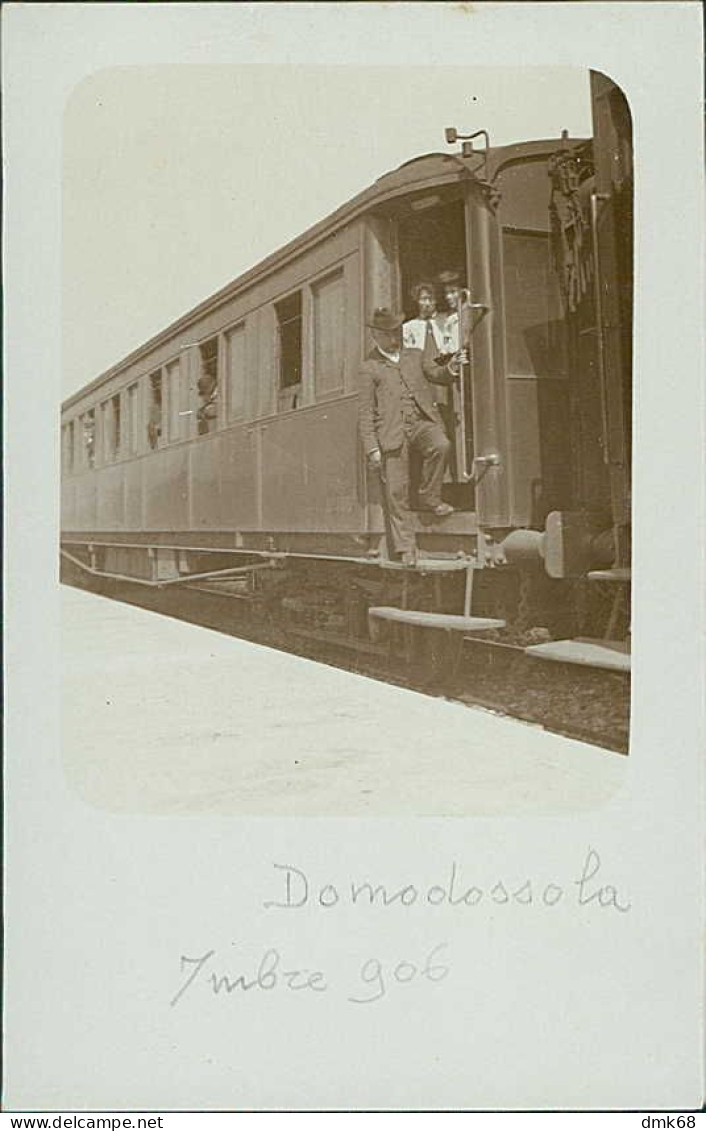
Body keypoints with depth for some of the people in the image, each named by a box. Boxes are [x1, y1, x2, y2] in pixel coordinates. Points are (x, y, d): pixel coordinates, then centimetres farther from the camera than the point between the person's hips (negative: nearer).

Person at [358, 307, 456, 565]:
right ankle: (405, 547, 3)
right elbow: (366, 412, 7)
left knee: (441, 446, -32)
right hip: (392, 433, -2)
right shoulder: (369, 368, 11)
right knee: (396, 491, -6)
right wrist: (372, 448, -3)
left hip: (423, 423, 2)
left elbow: (439, 375, 14)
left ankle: (429, 498, -11)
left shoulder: (416, 356, 21)